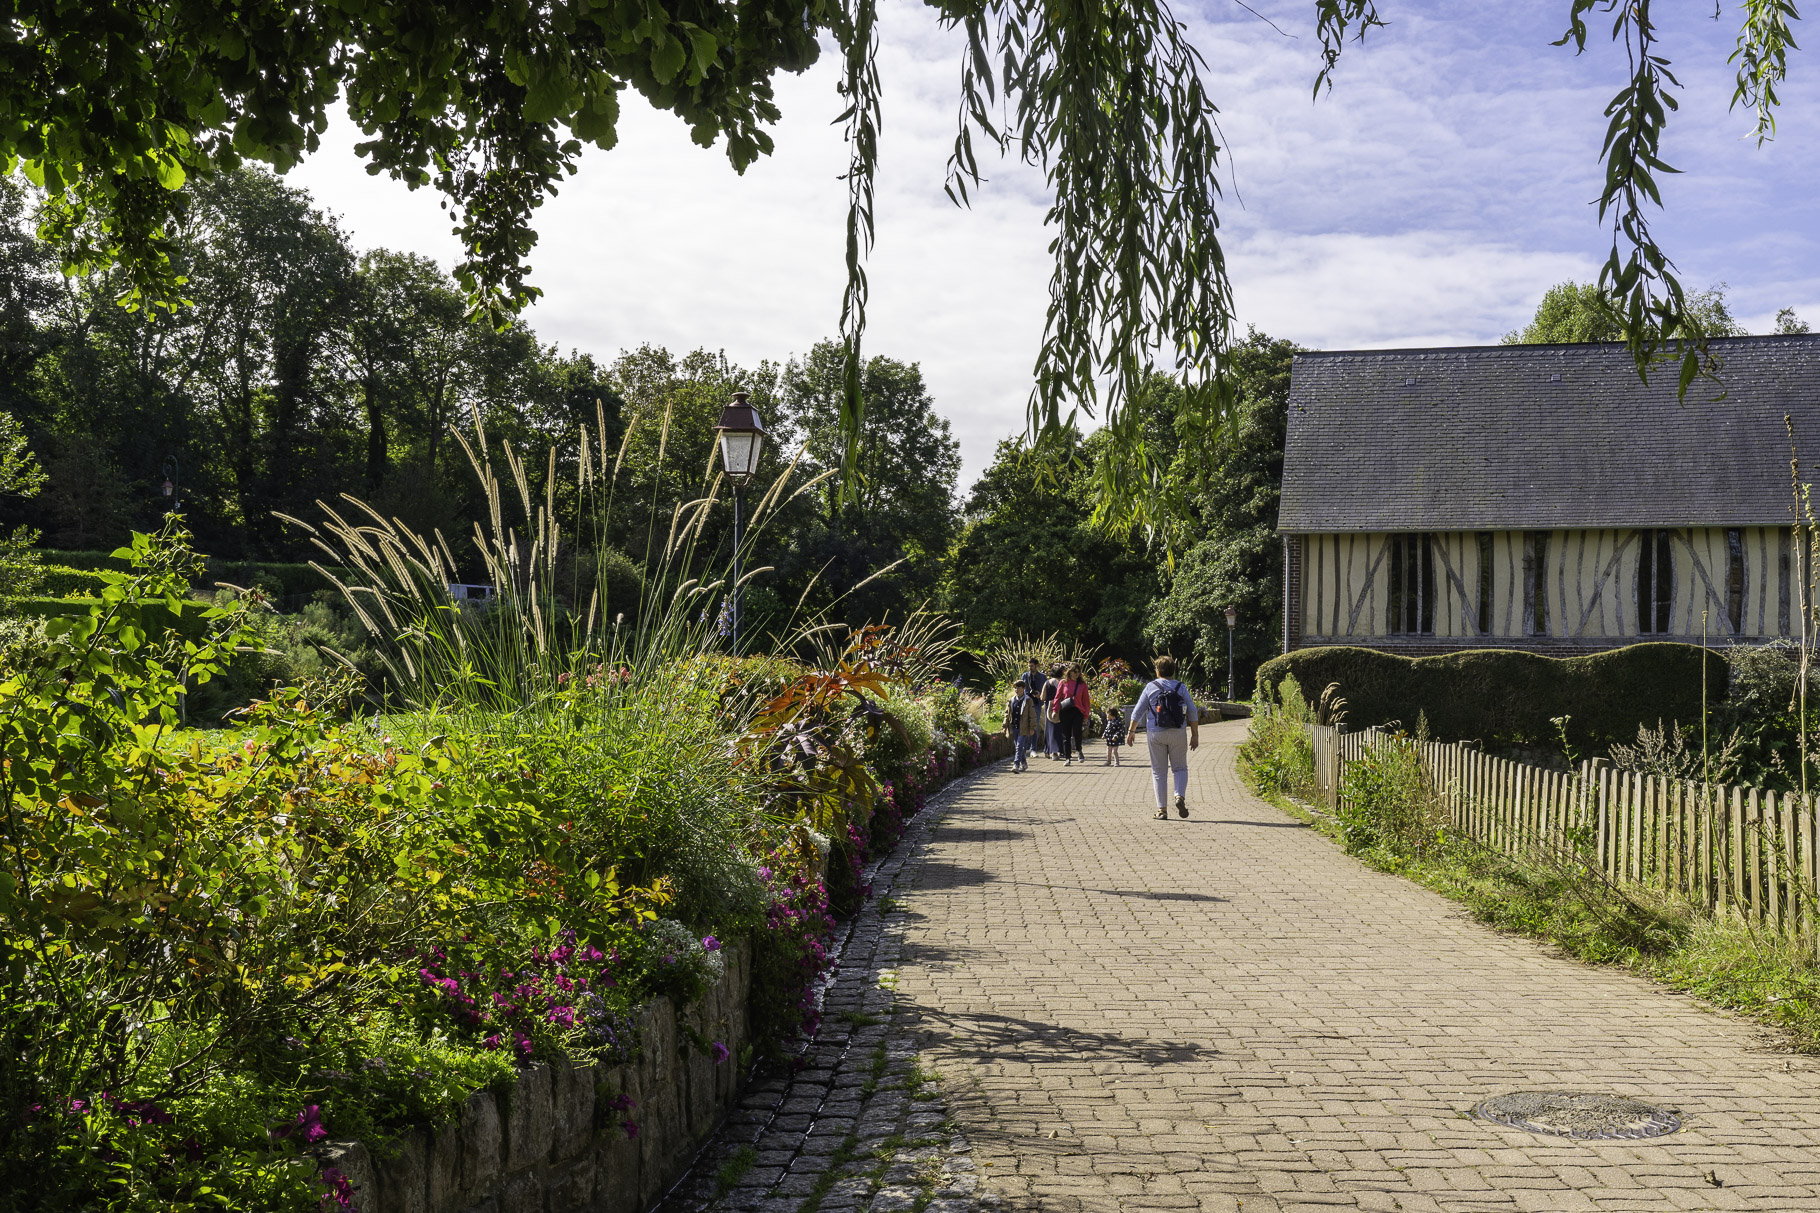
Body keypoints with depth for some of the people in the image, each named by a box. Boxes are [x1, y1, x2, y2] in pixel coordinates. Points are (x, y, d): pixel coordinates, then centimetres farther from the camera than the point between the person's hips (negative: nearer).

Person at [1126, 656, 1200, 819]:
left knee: (1159, 772, 6)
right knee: (1180, 768, 12)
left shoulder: (1151, 687, 1)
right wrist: (1195, 735, 8)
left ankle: (1162, 810, 4)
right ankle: (1180, 796, -14)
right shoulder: (1181, 688, 4)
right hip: (1178, 733, 0)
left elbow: (1138, 711, 1)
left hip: (1156, 734, 0)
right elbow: (1193, 713, 2)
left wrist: (1131, 731, 9)